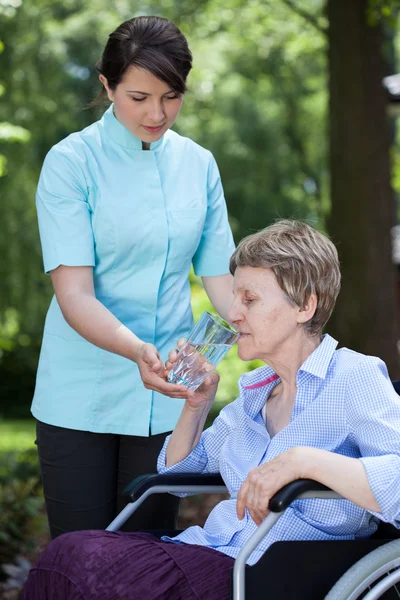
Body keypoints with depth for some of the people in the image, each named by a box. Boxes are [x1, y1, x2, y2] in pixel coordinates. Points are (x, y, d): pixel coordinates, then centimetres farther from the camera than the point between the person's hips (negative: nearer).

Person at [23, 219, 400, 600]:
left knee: (78, 558, -25)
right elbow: (178, 469, 34)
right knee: (67, 552, -20)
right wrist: (195, 405, 15)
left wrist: (302, 460, -29)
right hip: (206, 552, 8)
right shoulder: (255, 389, 20)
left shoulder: (355, 377, -5)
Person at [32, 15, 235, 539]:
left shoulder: (199, 165, 6)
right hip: (81, 397, -3)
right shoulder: (72, 162, -7)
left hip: (166, 396, 4)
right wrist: (136, 349, -33)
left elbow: (220, 276, 6)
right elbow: (74, 293, -15)